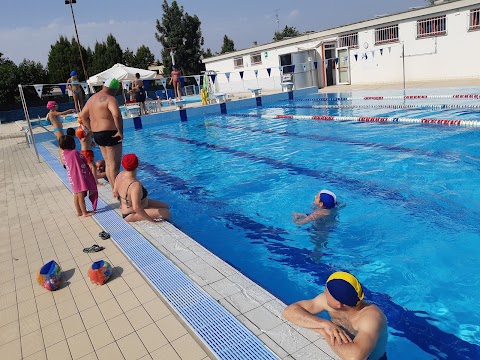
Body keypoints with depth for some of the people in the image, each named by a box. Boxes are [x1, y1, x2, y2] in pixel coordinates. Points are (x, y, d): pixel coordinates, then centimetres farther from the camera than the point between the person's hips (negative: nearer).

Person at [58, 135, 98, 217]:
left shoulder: (63, 154, 1)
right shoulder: (75, 152, -21)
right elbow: (85, 161, -13)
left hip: (72, 178, 8)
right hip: (79, 177, -8)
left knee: (76, 195, 17)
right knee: (81, 195, 1)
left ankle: (79, 211, 28)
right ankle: (85, 212, 10)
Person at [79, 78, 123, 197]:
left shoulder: (92, 98, 15)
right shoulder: (110, 99, -14)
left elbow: (82, 115, 21)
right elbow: (117, 115, -31)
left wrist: (92, 129, 20)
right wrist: (120, 131, -22)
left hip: (97, 135, 9)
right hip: (110, 134, -9)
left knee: (108, 163, 16)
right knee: (115, 164, -2)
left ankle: (114, 190, 25)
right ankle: (117, 192, 4)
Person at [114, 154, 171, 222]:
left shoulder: (120, 175, -7)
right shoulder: (135, 184, -35)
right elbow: (137, 208, -42)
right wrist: (150, 219, -30)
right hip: (131, 214, -10)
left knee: (165, 206, 10)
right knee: (166, 213, -16)